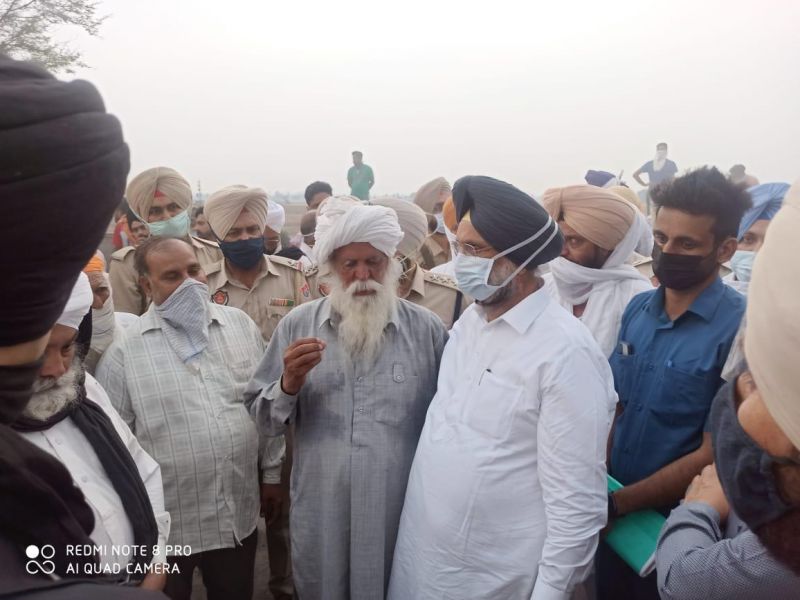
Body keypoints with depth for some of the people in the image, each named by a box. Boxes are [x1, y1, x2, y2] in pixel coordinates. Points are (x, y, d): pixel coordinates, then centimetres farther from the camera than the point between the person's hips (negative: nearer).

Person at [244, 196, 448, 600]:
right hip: (321, 516, 1)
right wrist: (289, 384, -19)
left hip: (402, 514, -1)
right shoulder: (297, 325, -3)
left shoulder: (427, 330, -6)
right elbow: (263, 420, 1)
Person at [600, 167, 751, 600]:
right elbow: (616, 408, 2)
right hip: (613, 512, 5)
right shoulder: (637, 309, -2)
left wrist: (618, 503, -17)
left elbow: (714, 454, -18)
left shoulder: (740, 331, -20)